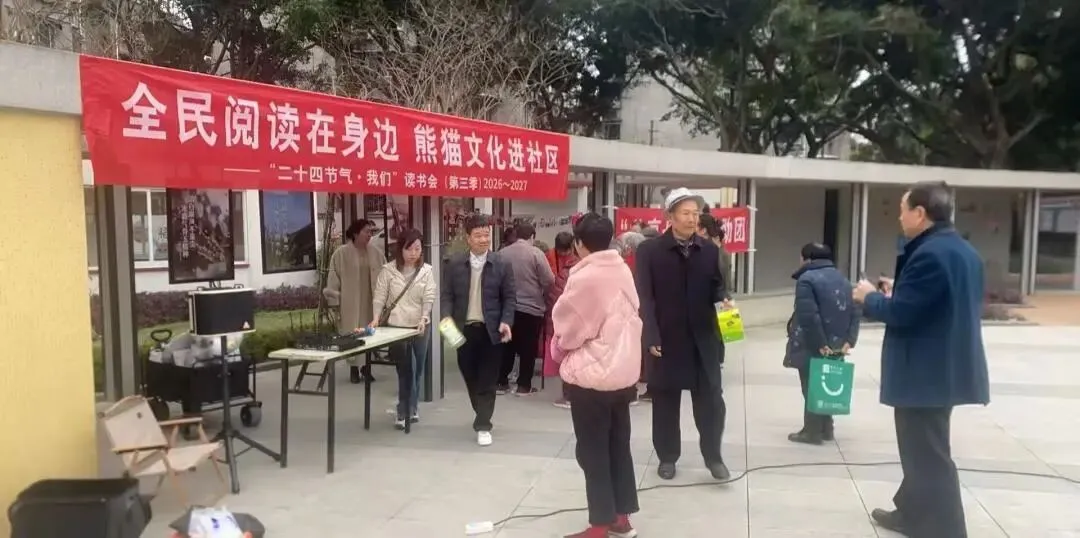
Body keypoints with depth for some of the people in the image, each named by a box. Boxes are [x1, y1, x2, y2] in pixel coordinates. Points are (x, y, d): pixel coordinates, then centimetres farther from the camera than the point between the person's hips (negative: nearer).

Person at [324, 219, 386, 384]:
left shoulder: (376, 252, 5)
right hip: (350, 302, -3)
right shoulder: (341, 253, -5)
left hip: (371, 301, 3)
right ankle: (354, 368, 10)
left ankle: (367, 366, 20)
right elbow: (334, 277, -3)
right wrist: (334, 299, -6)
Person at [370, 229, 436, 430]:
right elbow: (380, 296, -1)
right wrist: (377, 317, -15)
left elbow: (429, 298, -5)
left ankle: (407, 409, 27)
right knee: (405, 370, 0)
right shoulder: (389, 270, -2)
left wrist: (424, 318, -21)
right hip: (395, 326, -2)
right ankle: (408, 409, 11)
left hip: (420, 326, 2)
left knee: (417, 369, 11)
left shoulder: (426, 271, 0)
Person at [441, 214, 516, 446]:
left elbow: (509, 298, 1)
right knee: (470, 377, 13)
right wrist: (447, 318, -13)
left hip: (490, 330, -2)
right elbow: (447, 295, 3)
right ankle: (483, 416, 33)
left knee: (487, 380, 0)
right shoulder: (454, 264, 2)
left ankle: (483, 425, 8)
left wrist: (506, 322, -13)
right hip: (464, 329, 2)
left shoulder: (502, 264, -1)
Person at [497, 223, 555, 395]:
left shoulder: (502, 253, 2)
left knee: (507, 346, 12)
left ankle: (501, 382, 16)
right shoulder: (535, 253, -10)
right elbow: (549, 280, -11)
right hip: (531, 307, -4)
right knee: (528, 348, 5)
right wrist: (542, 294, 8)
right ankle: (524, 385, 9)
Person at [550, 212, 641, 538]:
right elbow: (629, 316, 9)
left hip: (592, 375, -7)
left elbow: (568, 328, -9)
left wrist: (559, 348, 11)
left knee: (593, 452, 3)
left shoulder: (583, 277, -18)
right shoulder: (623, 271, 2)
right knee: (619, 446, 15)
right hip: (623, 370, 7)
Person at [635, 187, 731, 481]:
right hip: (666, 339, -2)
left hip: (703, 339, 2)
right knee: (665, 401, 10)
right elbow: (644, 297, -7)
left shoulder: (709, 250, 5)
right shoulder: (649, 250, -5)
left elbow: (716, 288, 10)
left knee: (711, 400, 6)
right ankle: (667, 457, 26)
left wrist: (724, 300, -14)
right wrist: (651, 337, -14)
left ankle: (713, 456, 25)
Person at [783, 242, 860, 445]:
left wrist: (820, 344, -19)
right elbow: (854, 313, 7)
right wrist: (849, 340, 2)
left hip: (813, 347, -7)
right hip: (836, 346, 8)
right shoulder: (842, 279, 12)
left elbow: (809, 316, -23)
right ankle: (825, 428, 26)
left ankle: (812, 432, 9)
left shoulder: (807, 279, -13)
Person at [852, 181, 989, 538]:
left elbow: (900, 313, -23)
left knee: (929, 457, -1)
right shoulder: (964, 251, 11)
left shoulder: (929, 254, -22)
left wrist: (870, 297, -5)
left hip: (926, 373, -11)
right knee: (923, 450, 23)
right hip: (944, 368, 11)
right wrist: (898, 292, 16)